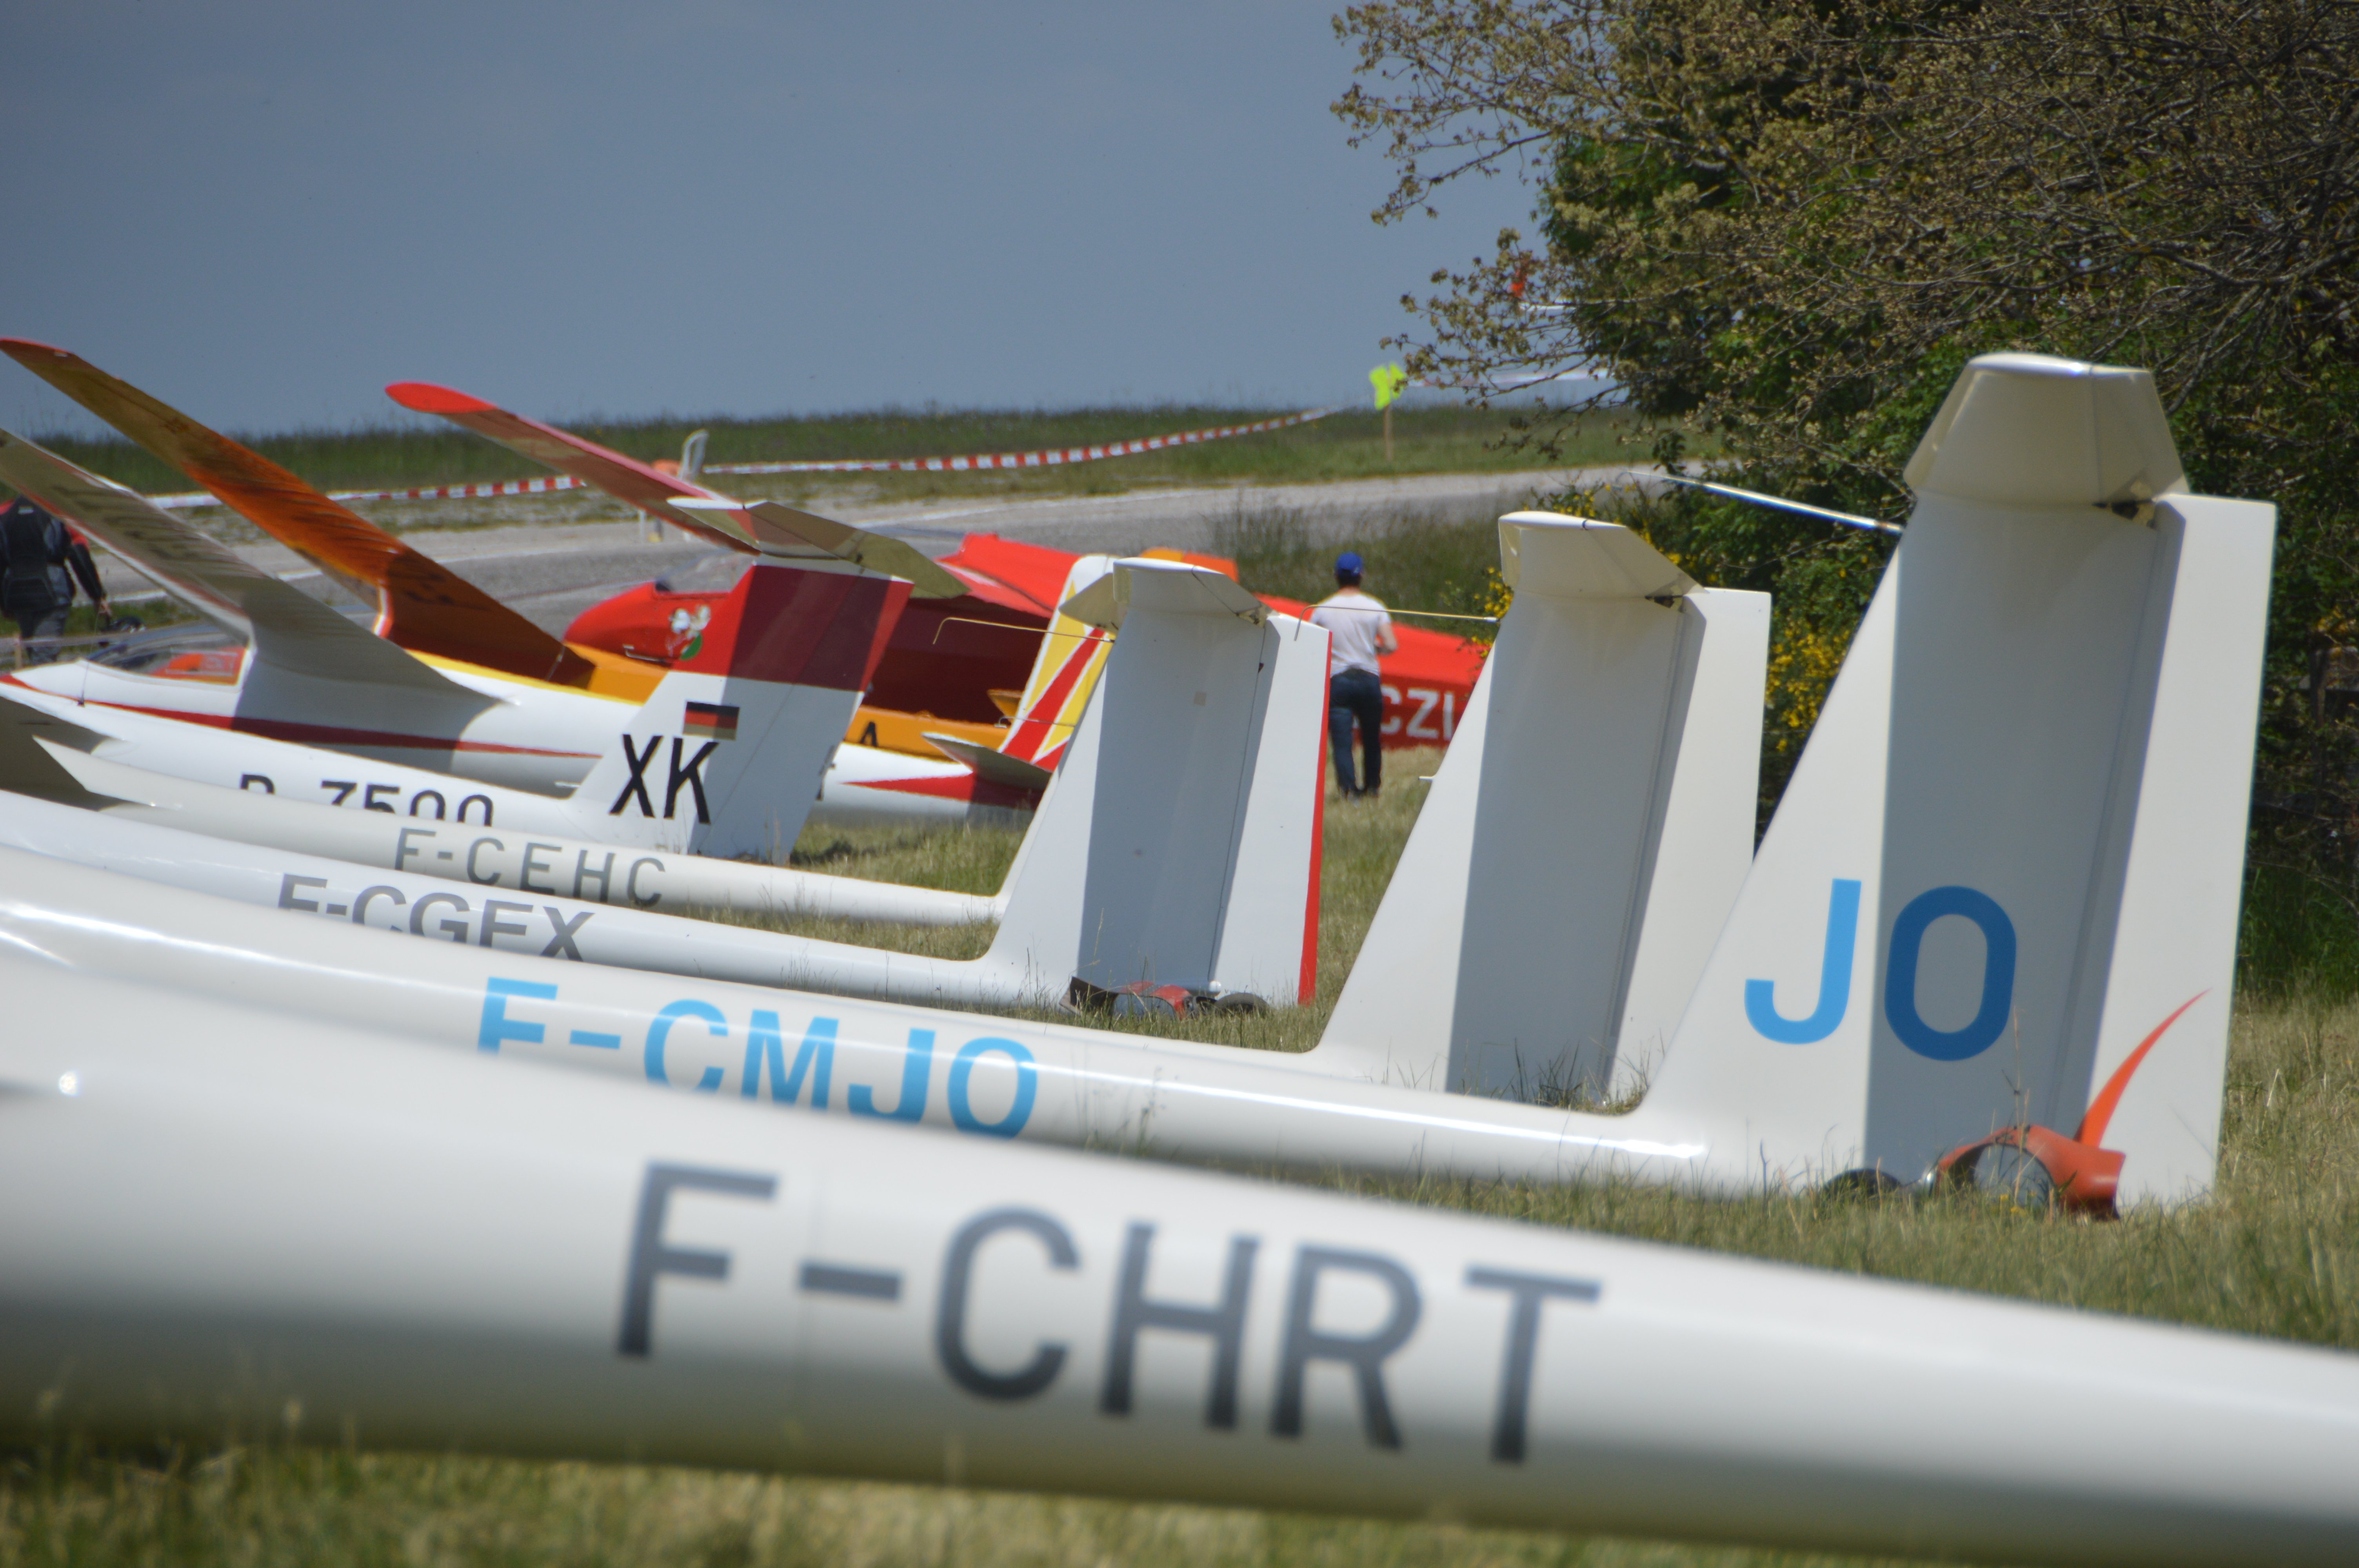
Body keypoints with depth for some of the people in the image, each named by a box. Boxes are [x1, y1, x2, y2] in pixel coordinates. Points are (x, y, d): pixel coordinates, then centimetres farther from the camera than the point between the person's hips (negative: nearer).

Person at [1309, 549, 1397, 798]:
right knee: (1372, 738, 17)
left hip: (1337, 681, -1)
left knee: (1341, 740, -5)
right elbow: (1392, 646, -8)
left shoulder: (1323, 610, 0)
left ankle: (1348, 787, -19)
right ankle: (1373, 785, 23)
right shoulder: (1374, 609, -2)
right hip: (1369, 679, 1)